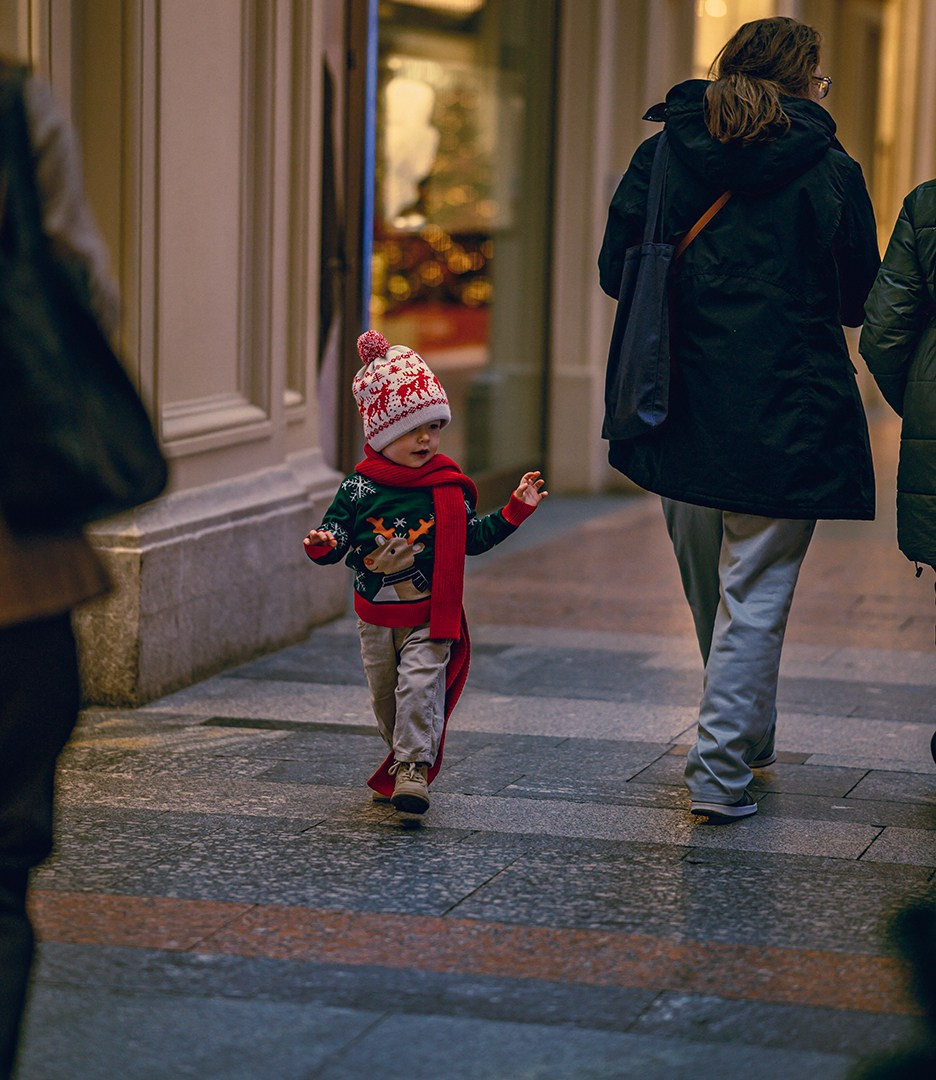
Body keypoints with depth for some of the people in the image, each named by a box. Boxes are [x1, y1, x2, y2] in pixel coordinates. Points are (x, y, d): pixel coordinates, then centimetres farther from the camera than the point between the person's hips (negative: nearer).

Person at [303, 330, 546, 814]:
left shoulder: (448, 488, -2)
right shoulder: (359, 487, -6)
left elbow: (472, 537, 8)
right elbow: (337, 532, -4)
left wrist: (514, 510, 2)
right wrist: (323, 544, -27)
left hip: (429, 617, -1)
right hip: (375, 617, 2)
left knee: (419, 686, -18)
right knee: (384, 695, 14)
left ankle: (413, 767, -17)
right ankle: (401, 753, 35)